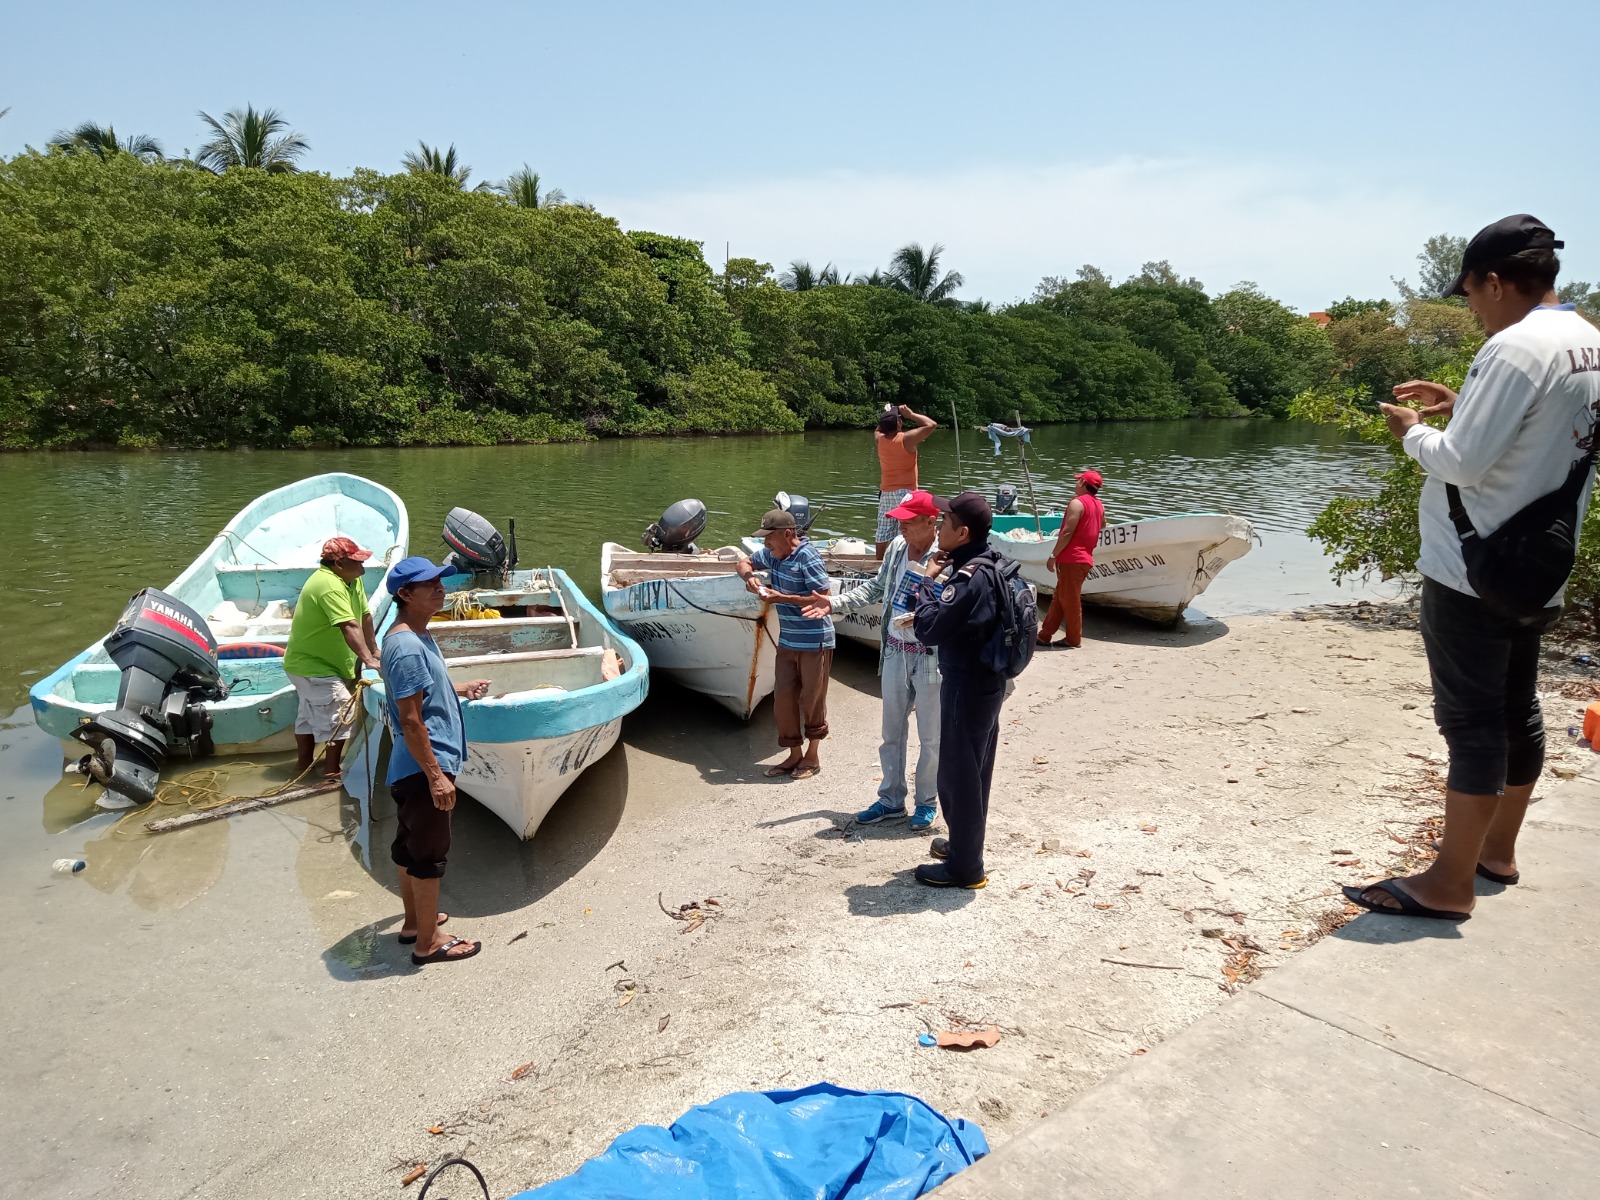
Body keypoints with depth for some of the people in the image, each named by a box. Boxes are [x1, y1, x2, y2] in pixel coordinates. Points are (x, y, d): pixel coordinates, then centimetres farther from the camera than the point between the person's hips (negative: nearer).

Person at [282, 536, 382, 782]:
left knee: (309, 715, 20)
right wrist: (368, 660, -46)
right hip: (314, 667, -11)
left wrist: (374, 650, 7)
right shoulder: (330, 586, -29)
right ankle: (333, 771, -5)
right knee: (339, 714, -12)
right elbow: (349, 627, -39)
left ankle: (305, 767, 32)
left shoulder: (352, 580, 2)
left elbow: (365, 616, 6)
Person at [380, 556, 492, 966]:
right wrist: (436, 775, -23)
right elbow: (410, 720, -25)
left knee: (410, 846, 21)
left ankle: (414, 921, 36)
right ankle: (428, 942, 14)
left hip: (413, 767, 10)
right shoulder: (408, 647, -24)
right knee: (429, 853, 2)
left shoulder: (415, 636, 7)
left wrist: (457, 689, 17)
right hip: (424, 767, -10)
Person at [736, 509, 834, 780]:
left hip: (815, 642, -7)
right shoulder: (773, 554, 5)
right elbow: (743, 562, 20)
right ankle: (794, 755, 20)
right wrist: (750, 577, -4)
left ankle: (812, 756, 22)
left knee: (812, 699, 5)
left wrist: (783, 598, -23)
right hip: (788, 641, 7)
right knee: (783, 698, 7)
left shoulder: (807, 558, -18)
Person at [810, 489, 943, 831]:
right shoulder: (897, 547, 4)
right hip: (895, 653, 7)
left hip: (930, 658, -6)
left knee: (931, 738, 8)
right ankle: (891, 800, 31)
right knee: (891, 732, 16)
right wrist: (835, 602, 10)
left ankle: (927, 804, 26)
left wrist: (922, 618, -32)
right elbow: (876, 587, 17)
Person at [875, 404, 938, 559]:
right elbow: (931, 424, -15)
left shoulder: (880, 439, 3)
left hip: (885, 493, 7)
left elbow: (879, 430, 28)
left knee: (884, 535, 11)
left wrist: (886, 417, 14)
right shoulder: (906, 439, -15)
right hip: (905, 492, -7)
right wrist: (910, 414, -7)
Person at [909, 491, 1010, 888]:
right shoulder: (990, 566, 4)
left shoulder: (970, 579, -27)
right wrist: (948, 570, 1)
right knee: (973, 770, 22)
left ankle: (964, 867, 14)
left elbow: (929, 629, -27)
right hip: (987, 682, 10)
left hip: (966, 688, -10)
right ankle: (965, 843, 39)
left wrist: (928, 586, -13)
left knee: (957, 774, 2)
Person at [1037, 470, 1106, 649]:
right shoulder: (1099, 505, 14)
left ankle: (1074, 639, 6)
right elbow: (1101, 525, 36)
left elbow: (1067, 533, -18)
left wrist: (1053, 555, -13)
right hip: (1086, 558, 9)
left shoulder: (1077, 503, -12)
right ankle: (1045, 635, 14)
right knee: (1059, 598, 12)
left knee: (1069, 600, 0)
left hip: (1071, 559, -9)